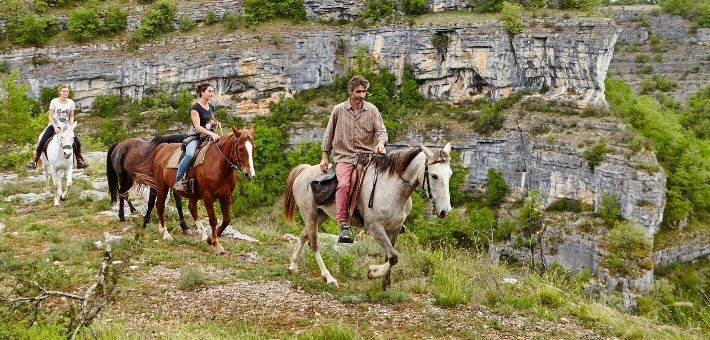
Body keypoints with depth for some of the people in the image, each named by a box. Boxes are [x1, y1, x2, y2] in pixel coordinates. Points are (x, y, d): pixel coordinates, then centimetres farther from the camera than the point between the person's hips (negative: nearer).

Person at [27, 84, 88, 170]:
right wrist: (55, 127, -19)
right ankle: (35, 161, -4)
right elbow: (50, 117, -6)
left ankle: (79, 162, 9)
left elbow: (71, 117, 6)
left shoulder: (71, 102, -1)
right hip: (54, 125, -2)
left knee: (77, 143, -10)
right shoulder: (54, 102, -8)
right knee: (42, 142, -16)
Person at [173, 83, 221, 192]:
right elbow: (197, 127, -18)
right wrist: (211, 134, -29)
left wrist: (215, 123, 6)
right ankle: (178, 179, -24)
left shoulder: (211, 107, 14)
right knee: (190, 154, -34)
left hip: (209, 136, 7)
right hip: (195, 136, -7)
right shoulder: (195, 107, -9)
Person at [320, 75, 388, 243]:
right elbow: (329, 134, 13)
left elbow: (381, 131, 5)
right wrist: (324, 157, 10)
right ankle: (344, 226, -29)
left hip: (366, 155, 2)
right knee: (344, 184, -28)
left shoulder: (372, 110, 9)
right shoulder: (338, 110, 8)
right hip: (344, 156, -2)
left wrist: (380, 143, -19)